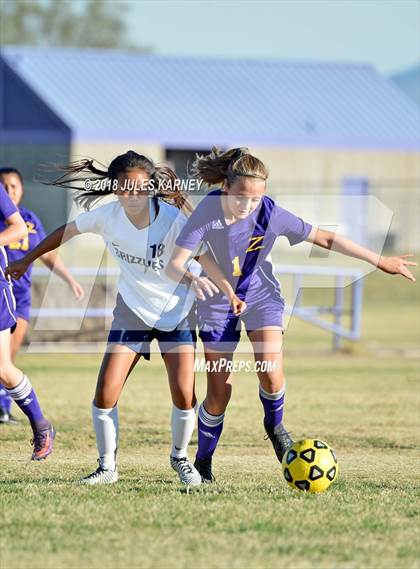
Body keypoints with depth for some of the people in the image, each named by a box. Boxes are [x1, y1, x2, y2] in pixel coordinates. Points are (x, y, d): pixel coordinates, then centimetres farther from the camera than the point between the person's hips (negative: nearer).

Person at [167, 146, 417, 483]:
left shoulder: (270, 214, -23)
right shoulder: (208, 212, -25)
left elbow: (324, 238, -12)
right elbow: (175, 265, -29)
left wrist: (380, 261, -8)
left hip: (261, 294, 0)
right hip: (218, 302, 0)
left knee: (271, 375, -23)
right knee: (219, 395, -2)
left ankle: (275, 425, 12)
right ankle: (203, 462, 24)